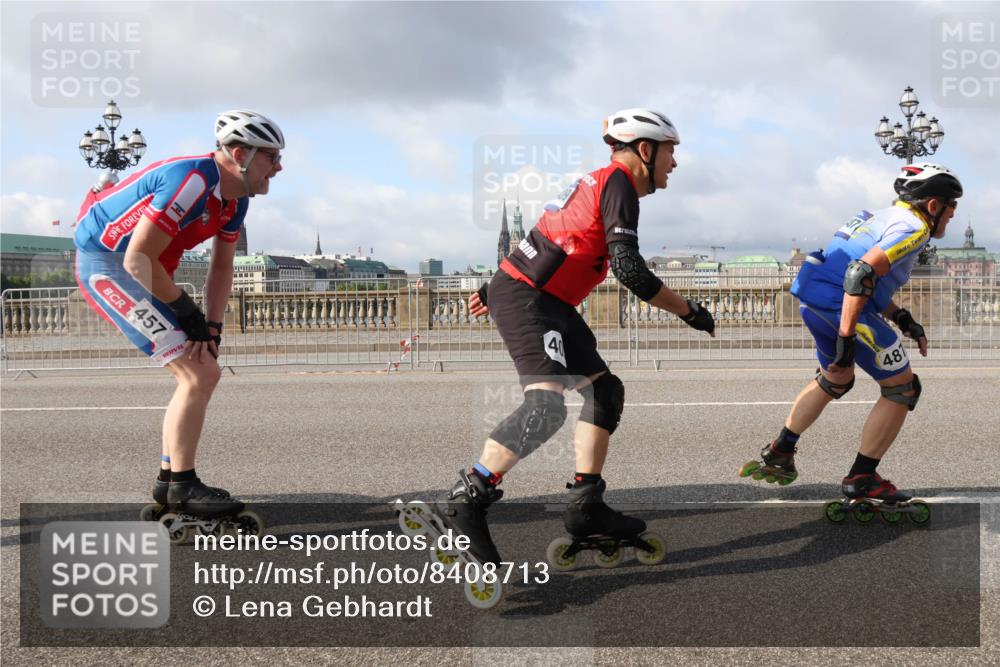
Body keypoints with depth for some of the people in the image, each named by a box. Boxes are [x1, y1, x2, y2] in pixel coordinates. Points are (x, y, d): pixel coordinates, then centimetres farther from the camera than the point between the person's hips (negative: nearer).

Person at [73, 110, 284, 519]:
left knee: (203, 372, 11)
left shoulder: (235, 198, 3)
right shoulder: (192, 182, -26)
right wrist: (189, 313, -16)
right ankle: (182, 487, -5)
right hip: (104, 262, -10)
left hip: (134, 270, 10)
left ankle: (169, 478, 20)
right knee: (198, 375, -15)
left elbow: (221, 267, 10)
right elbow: (138, 260, -26)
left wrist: (211, 327, -3)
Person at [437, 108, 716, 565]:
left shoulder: (596, 181, 20)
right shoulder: (618, 184, -10)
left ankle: (586, 508, 9)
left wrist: (497, 288, 33)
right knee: (546, 406, -24)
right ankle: (466, 500, -22)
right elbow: (628, 268, -19)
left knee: (605, 391, 9)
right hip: (525, 300, -11)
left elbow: (549, 242, 26)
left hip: (549, 304, 11)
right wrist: (689, 311, -10)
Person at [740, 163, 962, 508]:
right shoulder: (913, 227, -8)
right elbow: (862, 273, -23)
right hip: (842, 307, -10)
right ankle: (862, 478, 9)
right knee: (902, 389, 4)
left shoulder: (888, 217, 22)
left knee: (834, 380, 32)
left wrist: (904, 320, 18)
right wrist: (846, 338, -23)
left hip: (813, 299, 10)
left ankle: (778, 453, 33)